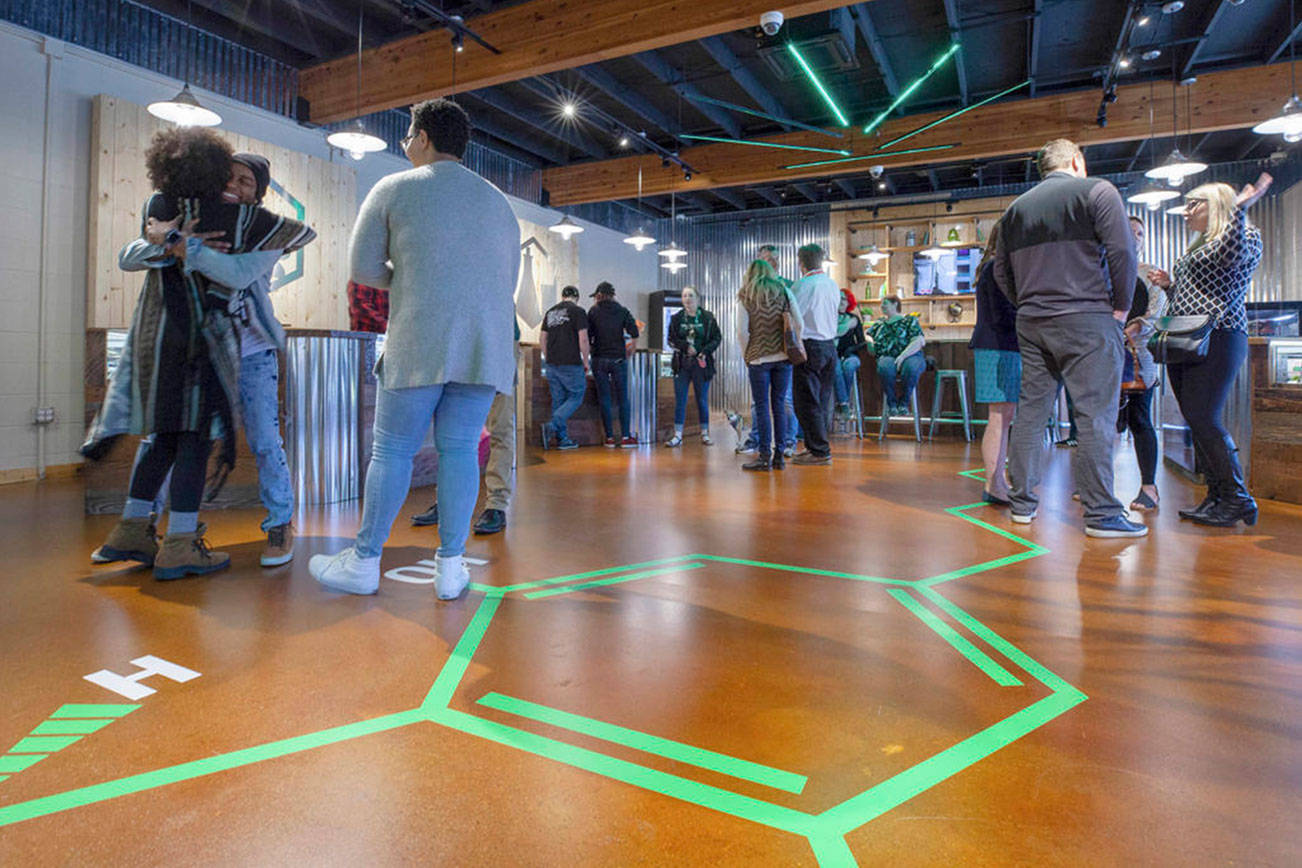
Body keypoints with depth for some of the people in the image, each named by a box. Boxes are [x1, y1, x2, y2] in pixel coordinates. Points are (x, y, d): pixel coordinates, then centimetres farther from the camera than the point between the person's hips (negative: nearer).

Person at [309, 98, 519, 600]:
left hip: (420, 339, -4)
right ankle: (451, 568, 3)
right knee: (459, 448, 3)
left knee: (393, 449, 2)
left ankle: (364, 562, 11)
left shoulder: (394, 189, 8)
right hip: (486, 341, 4)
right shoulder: (498, 202, 21)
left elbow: (362, 268, 6)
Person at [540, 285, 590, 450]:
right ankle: (552, 425, -15)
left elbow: (543, 339, 14)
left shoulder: (550, 313, 15)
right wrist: (586, 361, -2)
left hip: (552, 364, 6)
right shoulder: (578, 311, -4)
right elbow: (583, 339, -11)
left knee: (558, 400, 9)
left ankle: (562, 439, 10)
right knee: (576, 398, 3)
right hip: (571, 363, -6)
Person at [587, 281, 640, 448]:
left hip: (599, 360, 0)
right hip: (619, 359, 0)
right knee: (622, 398, 5)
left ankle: (610, 437, 6)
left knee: (604, 399, 5)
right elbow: (634, 333, -7)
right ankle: (625, 437, 0)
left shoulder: (593, 311, -1)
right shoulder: (622, 311, 0)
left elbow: (588, 336, -4)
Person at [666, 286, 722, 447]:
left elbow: (717, 338, 1)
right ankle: (678, 435, 4)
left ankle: (705, 434, 16)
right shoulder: (676, 318, 6)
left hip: (701, 364, -1)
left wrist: (705, 351, -15)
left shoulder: (708, 318, 1)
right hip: (682, 364, 1)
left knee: (702, 400, 6)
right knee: (680, 400, 1)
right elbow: (671, 340, 3)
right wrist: (686, 347, -14)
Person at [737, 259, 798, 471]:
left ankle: (765, 456, 1)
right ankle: (779, 455, 11)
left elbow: (742, 331, -5)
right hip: (783, 356, 3)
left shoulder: (745, 296, 2)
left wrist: (746, 356, 6)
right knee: (778, 405, 8)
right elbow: (799, 323, 1)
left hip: (759, 358, -3)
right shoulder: (784, 291, 9)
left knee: (761, 406, 1)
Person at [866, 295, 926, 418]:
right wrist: (870, 341, 9)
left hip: (910, 356, -2)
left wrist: (902, 356, -19)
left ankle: (904, 403, -19)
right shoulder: (879, 323, 24)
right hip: (888, 357, 2)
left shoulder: (910, 321, 9)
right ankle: (891, 403, -21)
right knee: (885, 367, -36)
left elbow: (920, 341, -4)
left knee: (910, 367, -39)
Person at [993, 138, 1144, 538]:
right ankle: (1101, 513, -3)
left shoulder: (1016, 207, 16)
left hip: (1031, 323, 5)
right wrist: (1121, 306, 0)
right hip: (1087, 318, -5)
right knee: (1096, 415, -4)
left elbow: (1001, 271, 16)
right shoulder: (1096, 191, 1)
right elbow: (1122, 251, -8)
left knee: (1030, 411, 8)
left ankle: (1022, 503, 12)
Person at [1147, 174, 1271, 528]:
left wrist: (1239, 207, -22)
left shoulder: (1246, 234, 1)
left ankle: (1238, 500, -7)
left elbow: (1230, 254, -22)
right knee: (1196, 420, 6)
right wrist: (1169, 284, 12)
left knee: (1202, 418, -15)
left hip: (1218, 338, -9)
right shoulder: (1195, 248, 24)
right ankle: (1216, 496, 11)